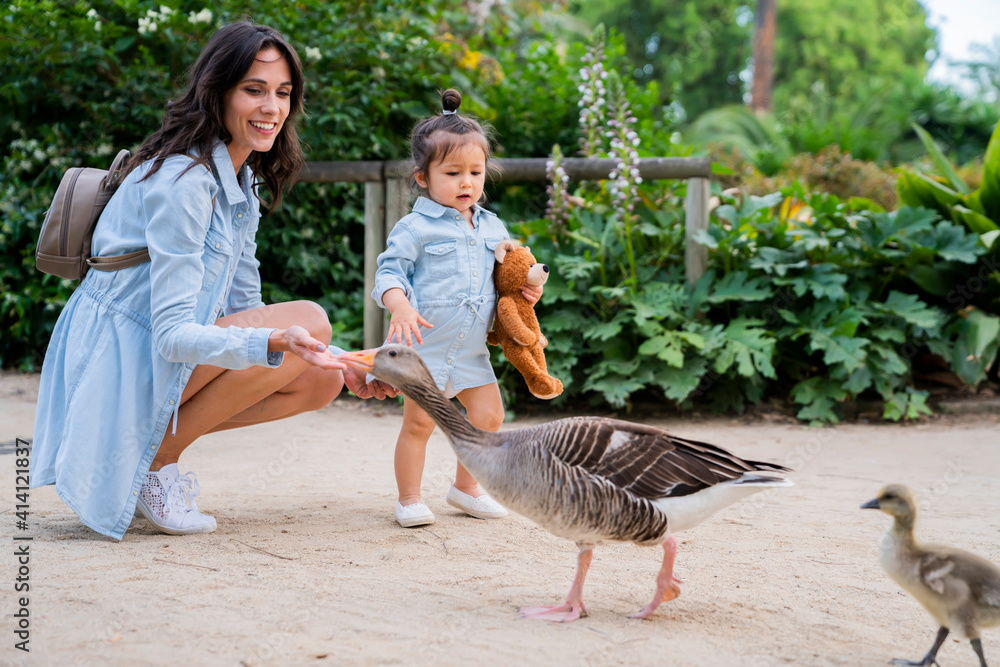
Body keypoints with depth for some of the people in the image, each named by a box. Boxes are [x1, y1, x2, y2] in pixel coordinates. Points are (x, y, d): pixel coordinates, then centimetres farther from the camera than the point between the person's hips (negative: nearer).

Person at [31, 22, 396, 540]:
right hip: (120, 362, -9)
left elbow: (243, 310, 13)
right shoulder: (182, 181, -20)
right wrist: (277, 340, -41)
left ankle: (156, 439, 4)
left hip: (154, 359, 9)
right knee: (310, 318, -20)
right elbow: (173, 333, -26)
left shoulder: (239, 184, 10)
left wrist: (342, 365, 4)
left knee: (321, 381, 1)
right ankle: (154, 460, -11)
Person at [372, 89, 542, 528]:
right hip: (426, 343, -6)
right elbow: (390, 269, -12)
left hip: (472, 348, 6)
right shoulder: (416, 227, -7)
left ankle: (465, 487, 27)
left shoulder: (491, 227, 11)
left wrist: (526, 290, 2)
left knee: (489, 416, 7)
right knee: (419, 422, -3)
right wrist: (399, 305, -30)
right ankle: (409, 499, 12)